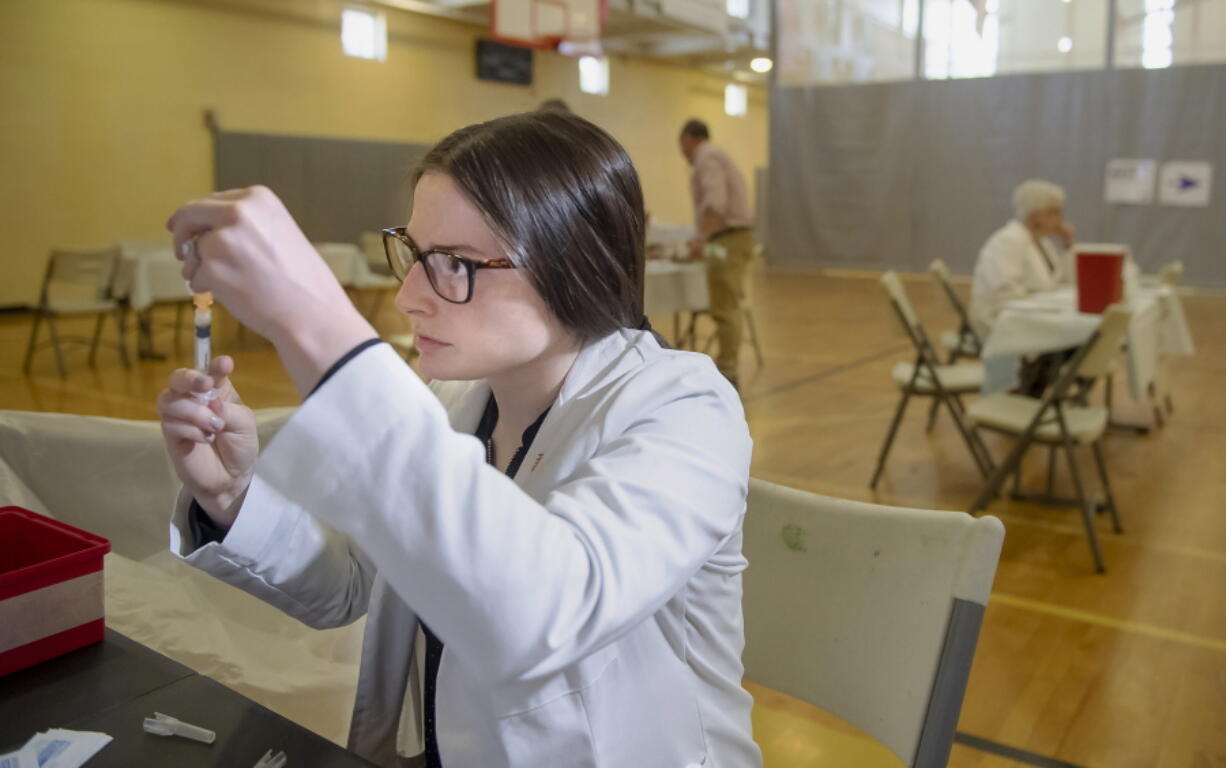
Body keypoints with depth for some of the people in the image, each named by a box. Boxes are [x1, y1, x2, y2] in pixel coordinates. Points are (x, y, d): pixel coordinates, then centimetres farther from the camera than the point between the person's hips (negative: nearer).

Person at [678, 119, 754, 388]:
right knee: (727, 306, 12)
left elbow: (716, 201, -25)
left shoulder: (706, 157, -9)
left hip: (727, 239, -10)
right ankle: (725, 367, 17)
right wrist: (703, 237, 39)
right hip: (733, 236, 10)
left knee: (724, 309, -11)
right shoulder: (715, 155, 23)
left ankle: (727, 374, -11)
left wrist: (702, 238, -33)